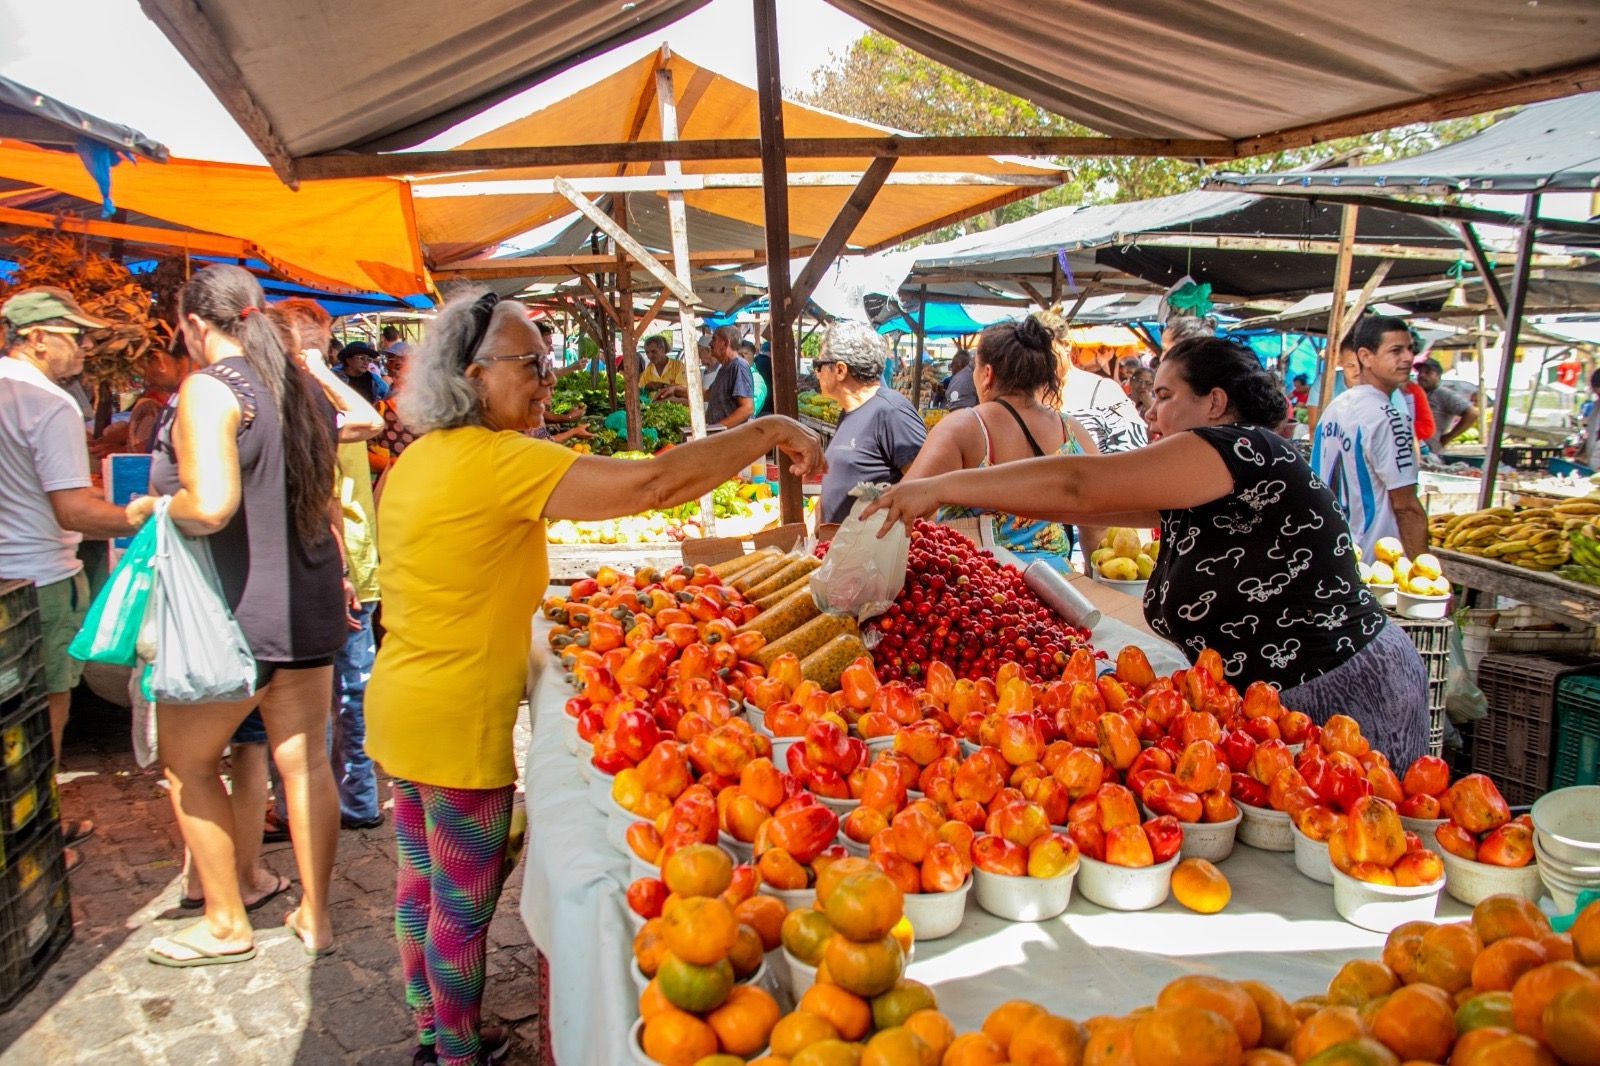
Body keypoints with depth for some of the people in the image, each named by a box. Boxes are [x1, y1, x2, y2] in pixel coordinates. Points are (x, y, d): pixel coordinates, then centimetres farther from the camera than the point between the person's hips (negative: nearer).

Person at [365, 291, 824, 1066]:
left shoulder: (418, 460, 7)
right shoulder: (498, 462, -23)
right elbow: (653, 484, -32)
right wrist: (768, 432, -23)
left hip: (400, 703, 10)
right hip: (459, 720, -10)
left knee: (421, 881, 22)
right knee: (463, 906, 8)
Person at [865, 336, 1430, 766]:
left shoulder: (1245, 448, -17)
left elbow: (1080, 487, -23)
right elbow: (1091, 501, 12)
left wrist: (940, 486, -18)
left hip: (1350, 700, -9)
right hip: (1282, 704, 9)